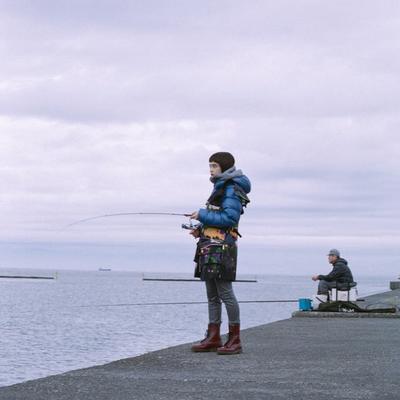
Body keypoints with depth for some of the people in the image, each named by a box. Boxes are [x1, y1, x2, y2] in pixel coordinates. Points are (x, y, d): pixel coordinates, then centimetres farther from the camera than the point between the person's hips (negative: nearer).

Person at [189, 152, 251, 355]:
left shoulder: (232, 189, -10)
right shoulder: (220, 187, 20)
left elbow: (229, 218, -20)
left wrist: (202, 215, -13)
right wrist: (201, 229, 10)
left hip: (222, 247, -10)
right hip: (210, 246, 10)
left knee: (225, 293, -8)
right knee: (212, 296, 11)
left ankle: (234, 340, -4)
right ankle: (213, 338, 15)